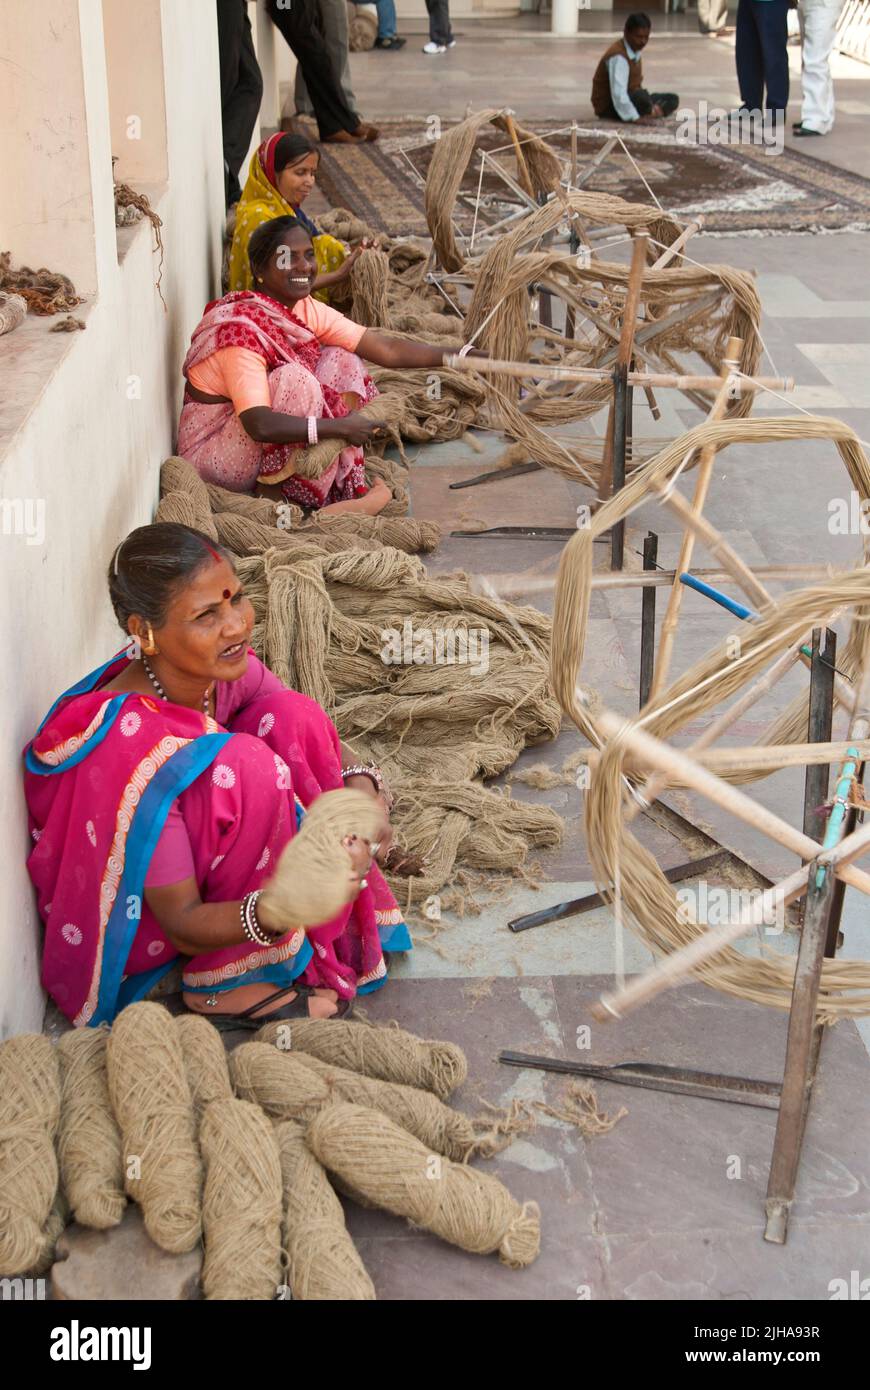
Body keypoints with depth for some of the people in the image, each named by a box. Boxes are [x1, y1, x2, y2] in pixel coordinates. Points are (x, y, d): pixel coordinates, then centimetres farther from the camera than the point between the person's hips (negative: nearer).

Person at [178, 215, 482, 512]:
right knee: (294, 378, -28)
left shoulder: (306, 309, -2)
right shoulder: (241, 329, -26)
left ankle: (345, 484, -9)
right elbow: (259, 425, -36)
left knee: (341, 360, -3)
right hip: (212, 451, -8)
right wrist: (341, 427, -32)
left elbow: (387, 349, -4)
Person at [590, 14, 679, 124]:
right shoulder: (618, 56, -26)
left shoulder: (635, 50, 3)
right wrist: (636, 117, -40)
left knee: (672, 99, 7)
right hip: (609, 106, -10)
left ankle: (650, 114, -13)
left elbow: (637, 84, 5)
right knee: (641, 97, -38)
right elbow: (619, 93, -35)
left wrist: (653, 108, -5)